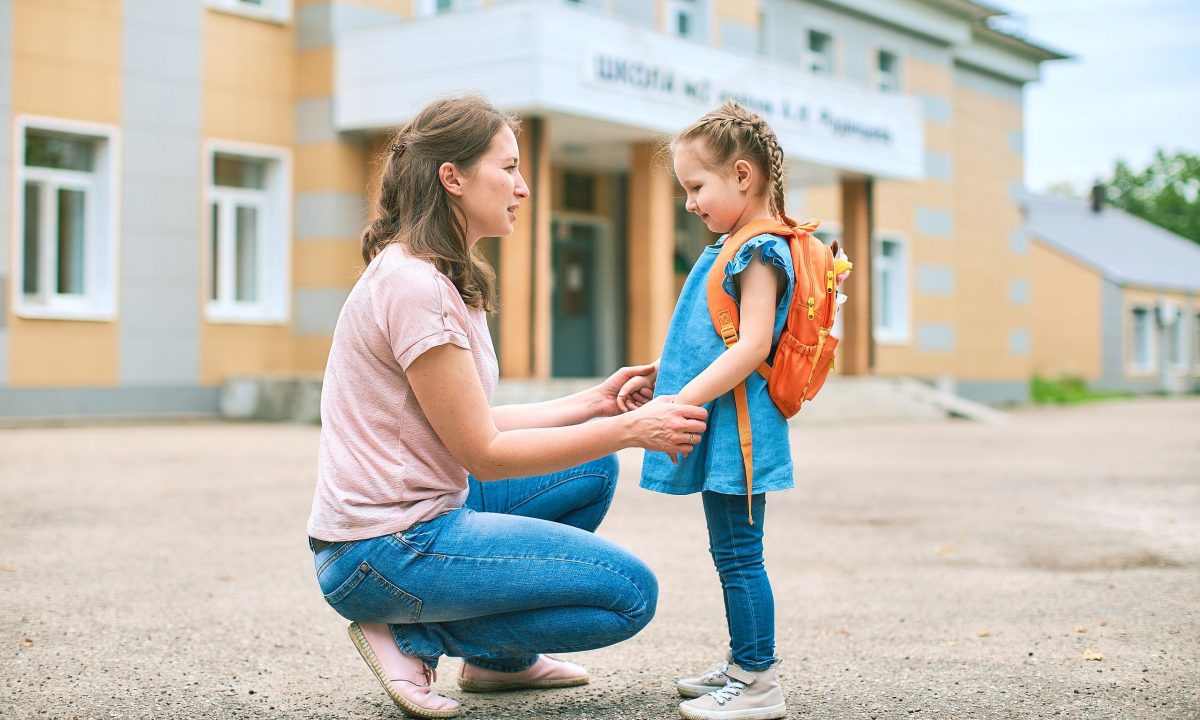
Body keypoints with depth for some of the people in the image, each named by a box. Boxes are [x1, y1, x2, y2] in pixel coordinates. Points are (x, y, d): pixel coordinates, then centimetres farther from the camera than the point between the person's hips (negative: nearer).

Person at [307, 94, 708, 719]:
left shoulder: (441, 278, 12)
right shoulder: (412, 285, -20)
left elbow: (475, 422, 11)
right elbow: (484, 452, -18)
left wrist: (592, 404, 8)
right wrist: (630, 430, -15)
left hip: (428, 509, 10)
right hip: (384, 552, -10)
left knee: (592, 469, 17)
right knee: (630, 593, -9)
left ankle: (499, 658, 16)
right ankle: (413, 636, -3)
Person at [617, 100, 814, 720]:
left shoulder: (760, 252, -14)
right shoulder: (733, 250, 17)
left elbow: (752, 346, -23)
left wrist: (686, 398, -26)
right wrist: (657, 376, 17)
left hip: (739, 427, -10)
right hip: (721, 430, 10)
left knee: (737, 554, -5)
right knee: (731, 553, 16)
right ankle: (743, 664, 27)